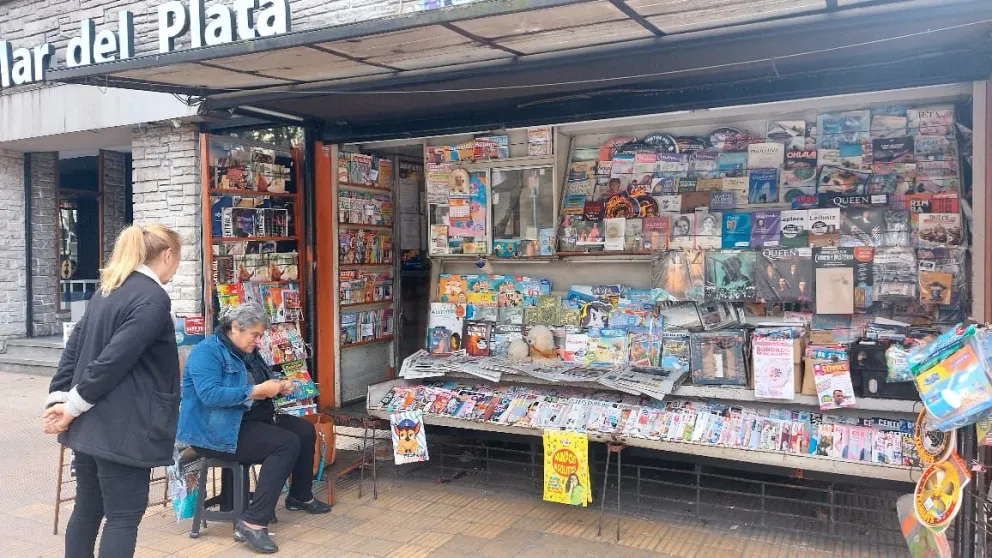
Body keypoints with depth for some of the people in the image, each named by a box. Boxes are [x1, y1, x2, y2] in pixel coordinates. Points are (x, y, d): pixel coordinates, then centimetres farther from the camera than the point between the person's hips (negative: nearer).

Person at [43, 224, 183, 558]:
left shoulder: (108, 291, 13)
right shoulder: (154, 298, -17)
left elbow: (74, 346, 10)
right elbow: (115, 360, -22)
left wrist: (59, 397, 4)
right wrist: (74, 406, -13)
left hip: (89, 423, 9)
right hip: (122, 427, -9)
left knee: (87, 507, 19)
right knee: (123, 516, 1)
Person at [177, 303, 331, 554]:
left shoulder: (248, 352, 11)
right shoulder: (207, 352, -17)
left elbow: (260, 383, 22)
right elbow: (210, 394, -30)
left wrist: (278, 386, -1)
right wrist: (256, 391, -29)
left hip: (249, 419, 10)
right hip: (214, 430, -10)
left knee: (305, 430, 6)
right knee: (287, 444, -26)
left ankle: (300, 496, 25)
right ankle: (252, 522, -29)